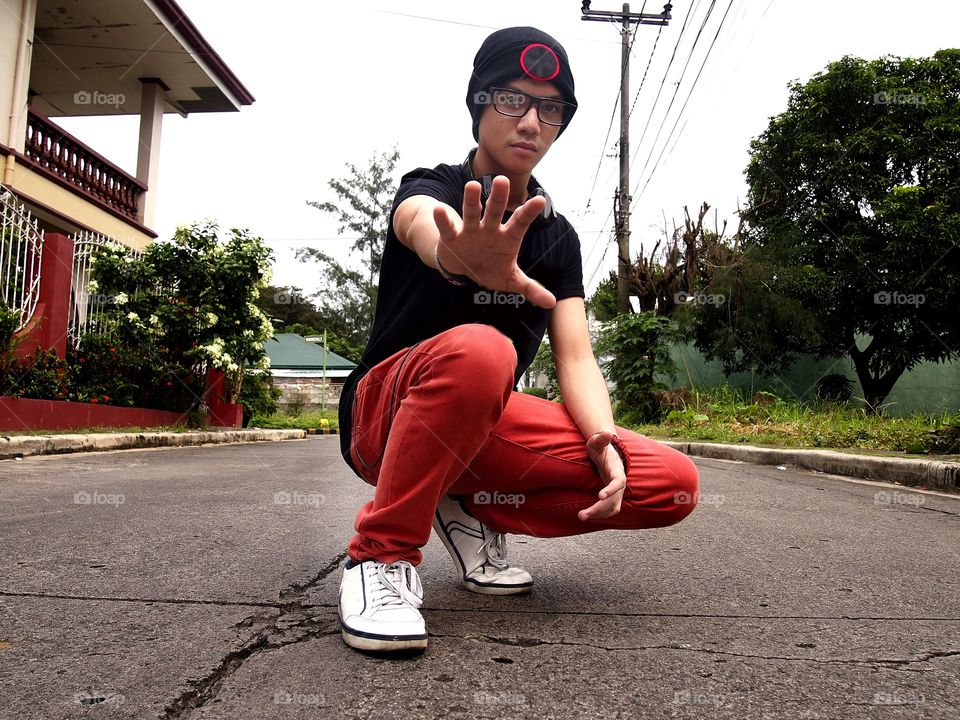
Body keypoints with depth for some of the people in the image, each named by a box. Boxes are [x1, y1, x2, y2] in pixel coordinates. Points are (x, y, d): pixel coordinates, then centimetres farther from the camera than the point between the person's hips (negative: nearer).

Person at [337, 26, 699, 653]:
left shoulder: (558, 236, 7)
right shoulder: (430, 190, -7)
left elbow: (576, 358, -2)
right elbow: (424, 225, -35)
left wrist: (606, 444, -22)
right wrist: (463, 257, -60)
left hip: (488, 424, 5)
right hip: (386, 413, -5)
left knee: (673, 485, -12)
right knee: (476, 350, -41)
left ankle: (472, 510, 1)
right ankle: (384, 553, -21)